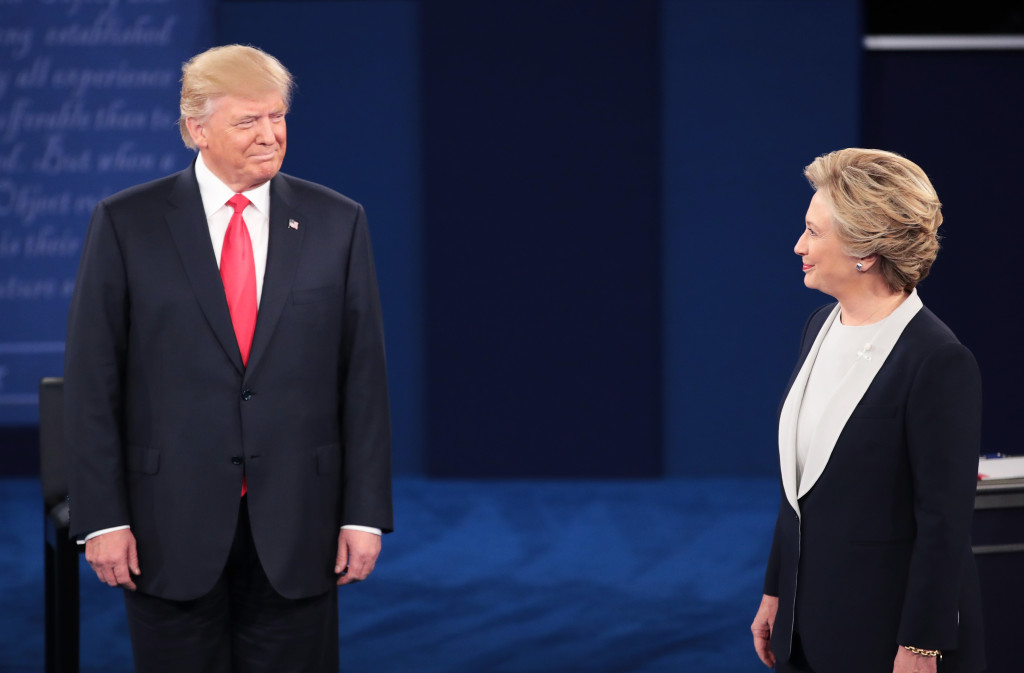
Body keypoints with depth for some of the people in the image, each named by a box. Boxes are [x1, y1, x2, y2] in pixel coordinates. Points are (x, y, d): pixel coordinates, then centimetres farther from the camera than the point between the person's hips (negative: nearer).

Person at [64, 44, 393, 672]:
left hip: (296, 527, 1)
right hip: (170, 530, -1)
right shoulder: (126, 224, 0)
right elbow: (92, 380, -1)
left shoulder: (338, 222, 5)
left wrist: (366, 514, -1)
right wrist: (102, 517, -7)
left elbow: (365, 377, 4)